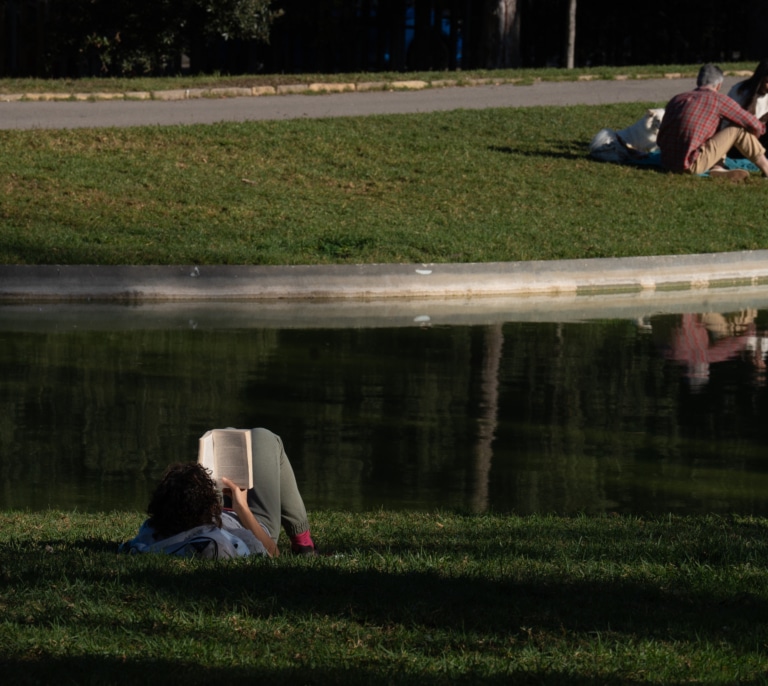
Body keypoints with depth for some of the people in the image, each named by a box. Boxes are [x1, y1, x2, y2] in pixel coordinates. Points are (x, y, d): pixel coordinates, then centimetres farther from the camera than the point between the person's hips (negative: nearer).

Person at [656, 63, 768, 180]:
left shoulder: (677, 99, 17)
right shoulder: (718, 99, 0)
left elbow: (660, 140, 25)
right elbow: (752, 123, 3)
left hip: (667, 164, 6)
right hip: (691, 165, -6)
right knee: (740, 129, 5)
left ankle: (717, 168, 5)